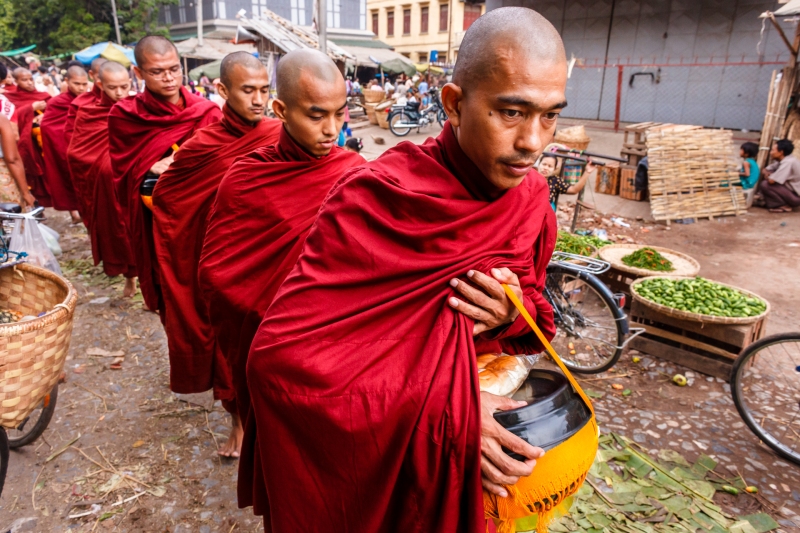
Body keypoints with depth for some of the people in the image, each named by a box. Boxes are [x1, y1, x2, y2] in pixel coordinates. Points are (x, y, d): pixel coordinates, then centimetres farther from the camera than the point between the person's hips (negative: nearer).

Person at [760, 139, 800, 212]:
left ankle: (785, 206, -8)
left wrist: (768, 176, -5)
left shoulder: (788, 162, -23)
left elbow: (771, 180, -29)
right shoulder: (782, 160, 4)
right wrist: (767, 173, -8)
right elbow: (766, 170, 16)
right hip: (790, 190, 9)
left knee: (765, 185, -19)